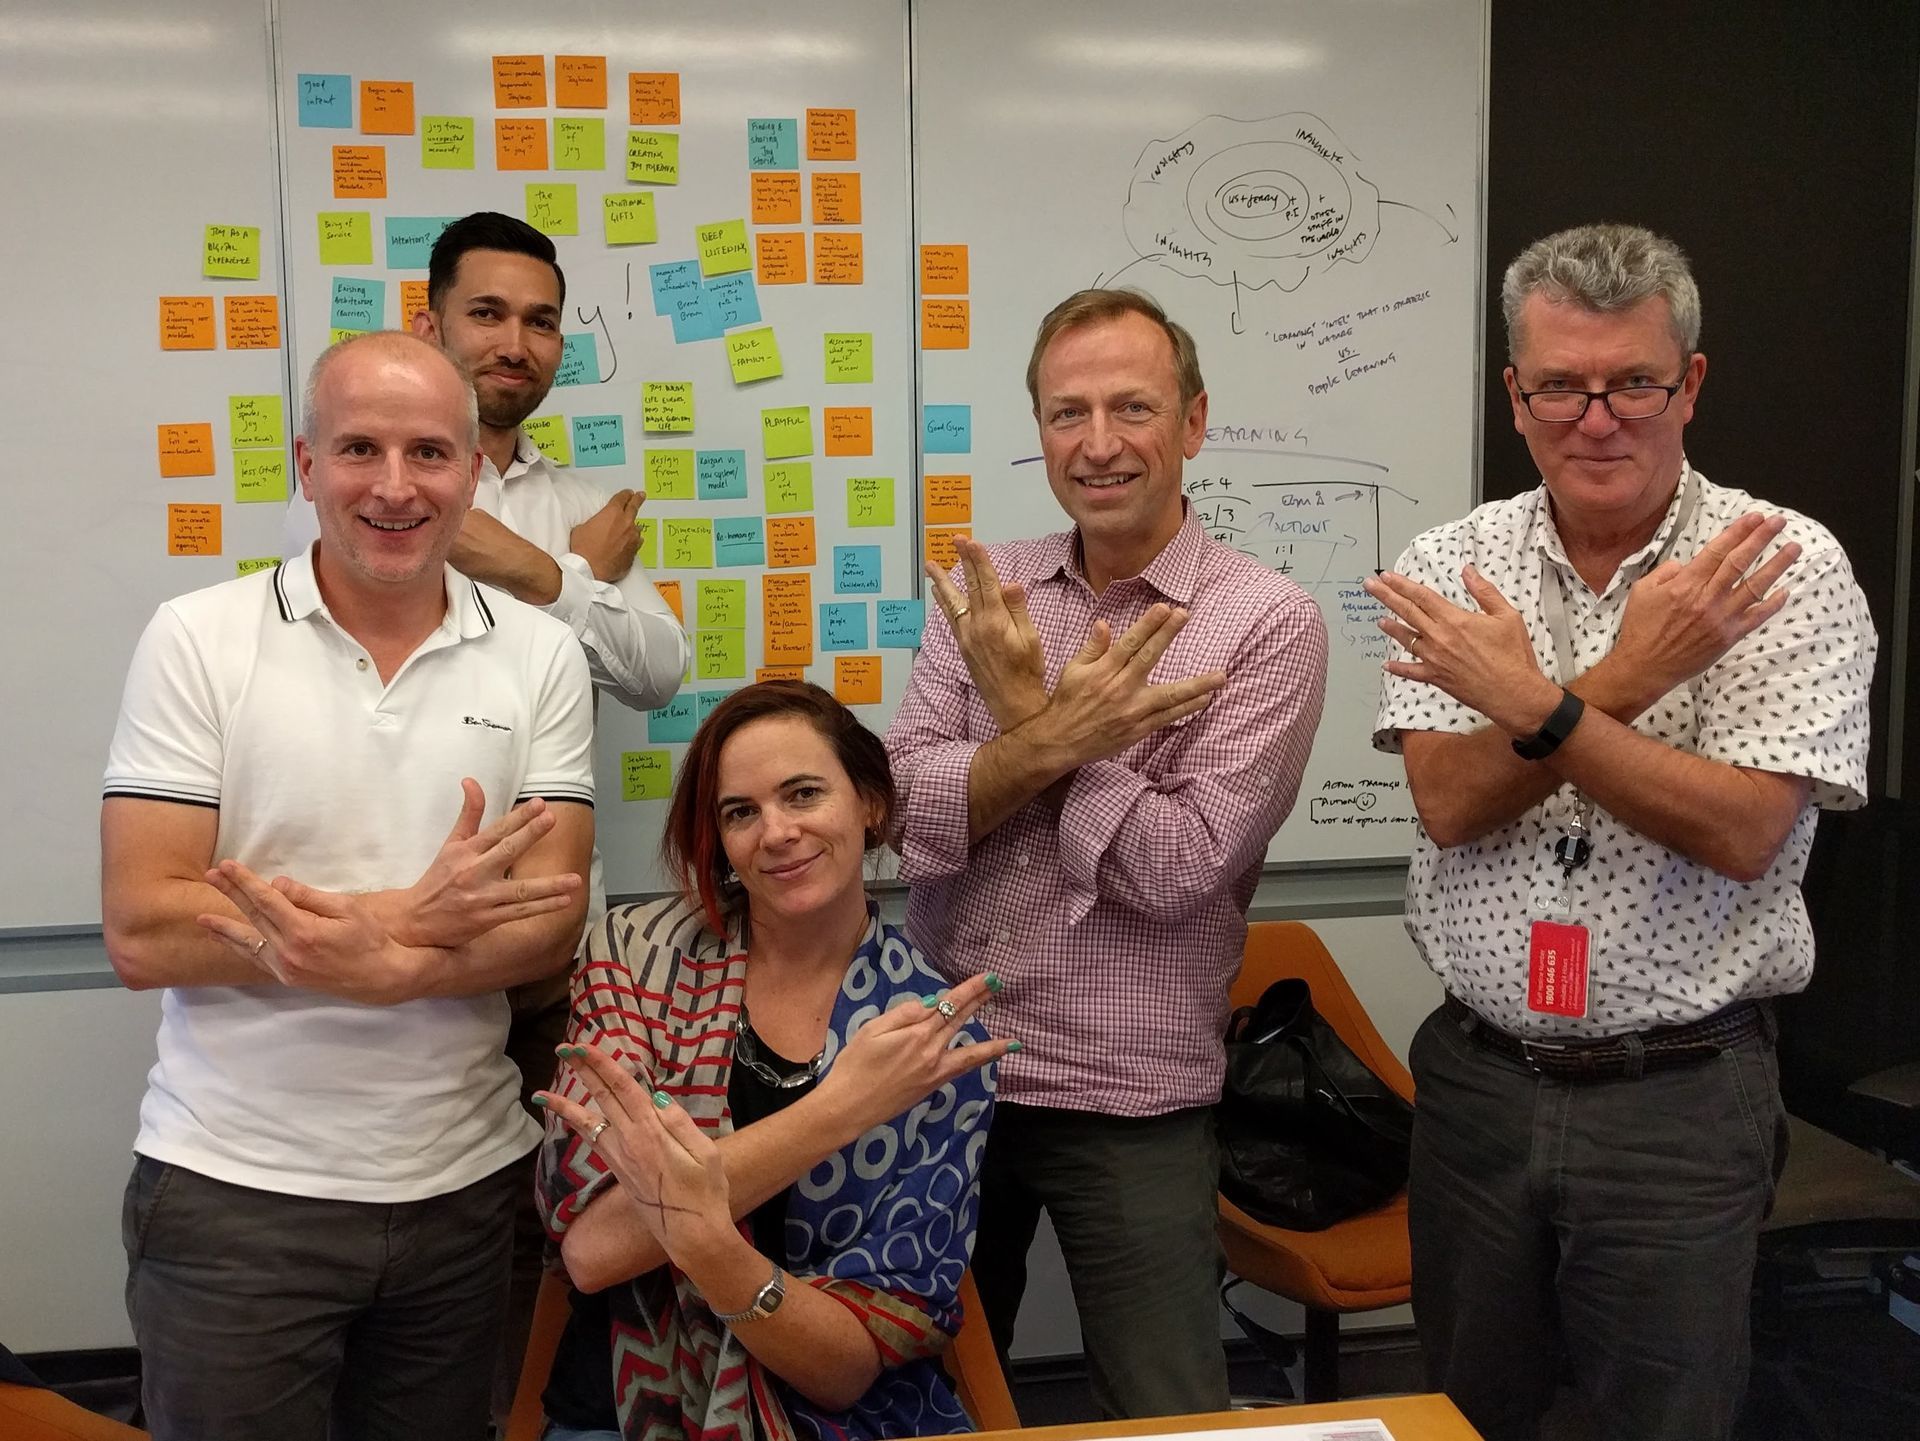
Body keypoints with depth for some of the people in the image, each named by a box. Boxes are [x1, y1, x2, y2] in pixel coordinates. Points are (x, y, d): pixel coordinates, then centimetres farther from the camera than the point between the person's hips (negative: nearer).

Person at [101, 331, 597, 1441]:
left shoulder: (540, 657, -1)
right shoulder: (198, 640, -6)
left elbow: (551, 927, -6)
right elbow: (143, 933, -11)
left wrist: (384, 966, -24)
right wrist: (409, 917, -20)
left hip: (465, 1183, 2)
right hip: (235, 1188, -2)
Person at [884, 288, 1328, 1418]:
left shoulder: (1269, 624, -11)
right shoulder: (985, 592, 2)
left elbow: (1178, 868, -19)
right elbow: (904, 818, -8)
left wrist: (1028, 719, -15)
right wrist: (1057, 734, -22)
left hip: (1130, 1099, -4)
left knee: (1169, 1415, 12)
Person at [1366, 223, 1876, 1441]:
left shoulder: (1790, 566, -9)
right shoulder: (1453, 564, -1)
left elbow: (1741, 833, -19)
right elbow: (1449, 803, -12)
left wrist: (1536, 705, -27)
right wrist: (1626, 675, -22)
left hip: (1683, 1097, -3)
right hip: (1479, 1076, 4)